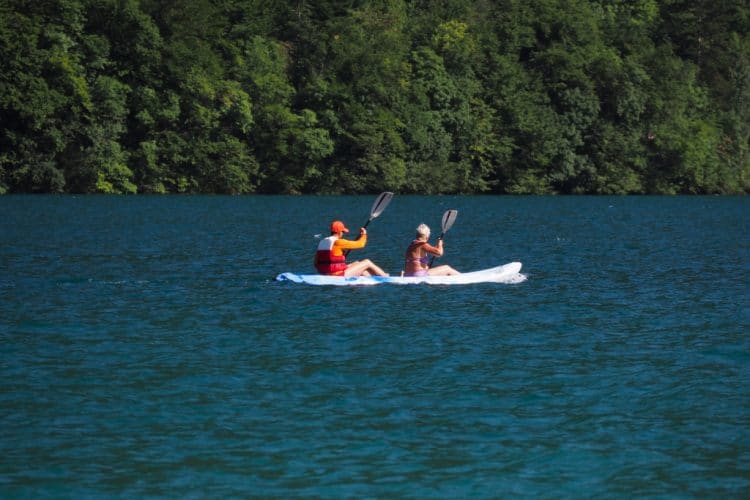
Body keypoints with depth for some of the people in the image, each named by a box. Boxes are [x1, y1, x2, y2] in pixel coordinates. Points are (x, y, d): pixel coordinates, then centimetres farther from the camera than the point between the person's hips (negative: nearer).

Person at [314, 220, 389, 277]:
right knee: (367, 262, 7)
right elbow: (360, 244, -11)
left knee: (357, 263, 28)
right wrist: (364, 234, 10)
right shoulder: (338, 242, -16)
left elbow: (316, 263, 8)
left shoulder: (322, 242, 7)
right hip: (339, 275, -8)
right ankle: (386, 277, 25)